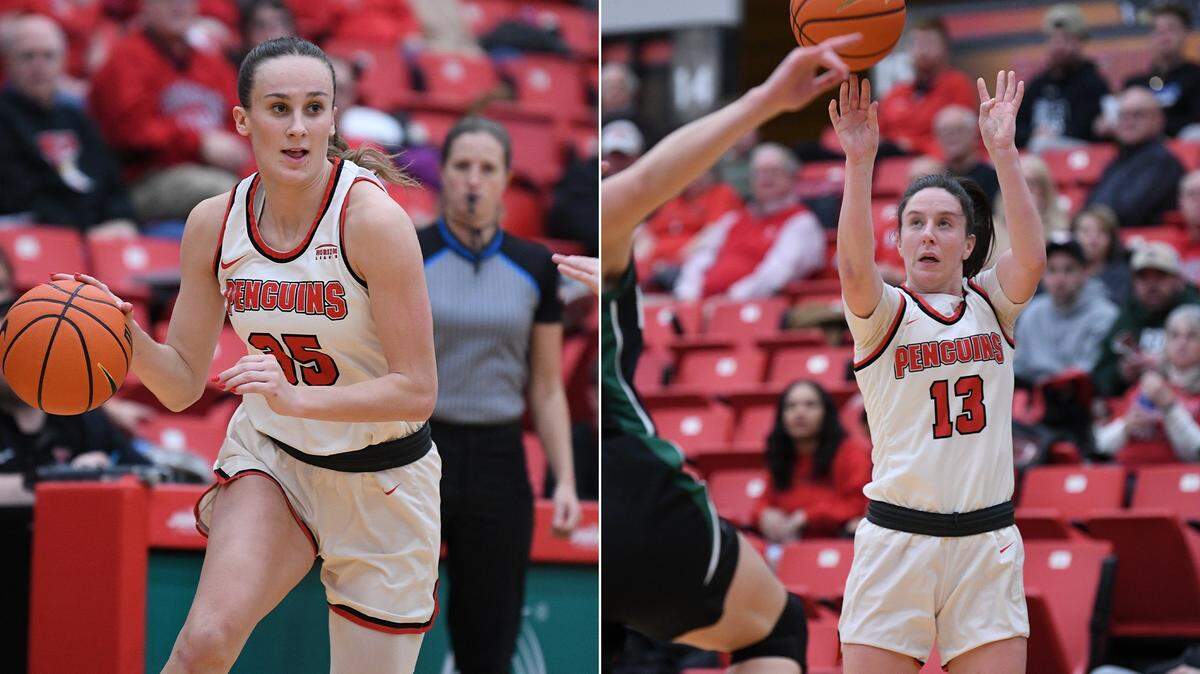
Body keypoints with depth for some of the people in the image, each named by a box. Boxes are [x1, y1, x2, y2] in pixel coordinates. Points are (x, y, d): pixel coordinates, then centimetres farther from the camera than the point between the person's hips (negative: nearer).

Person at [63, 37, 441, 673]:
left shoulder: (373, 219, -22)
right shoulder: (214, 223, -7)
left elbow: (417, 391, -21)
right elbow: (183, 383, 0)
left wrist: (296, 397, -35)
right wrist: (128, 335, -21)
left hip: (381, 482, -2)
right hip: (270, 457, 2)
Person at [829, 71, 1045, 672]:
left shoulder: (991, 303, 10)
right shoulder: (884, 311, 3)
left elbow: (1031, 258, -10)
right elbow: (854, 268, -20)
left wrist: (1003, 150, -19)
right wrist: (859, 161, -31)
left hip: (986, 542, 2)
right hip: (896, 539, -2)